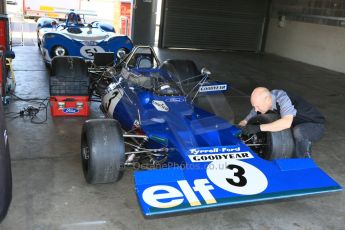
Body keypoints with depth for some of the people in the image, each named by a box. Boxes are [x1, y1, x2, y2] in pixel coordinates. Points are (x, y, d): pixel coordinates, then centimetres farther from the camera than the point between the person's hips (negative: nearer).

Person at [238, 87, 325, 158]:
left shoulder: (282, 98, -32)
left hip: (315, 126, -7)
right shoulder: (263, 101, -12)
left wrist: (258, 128, -51)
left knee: (298, 131, -38)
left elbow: (286, 123, -48)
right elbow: (245, 121, -5)